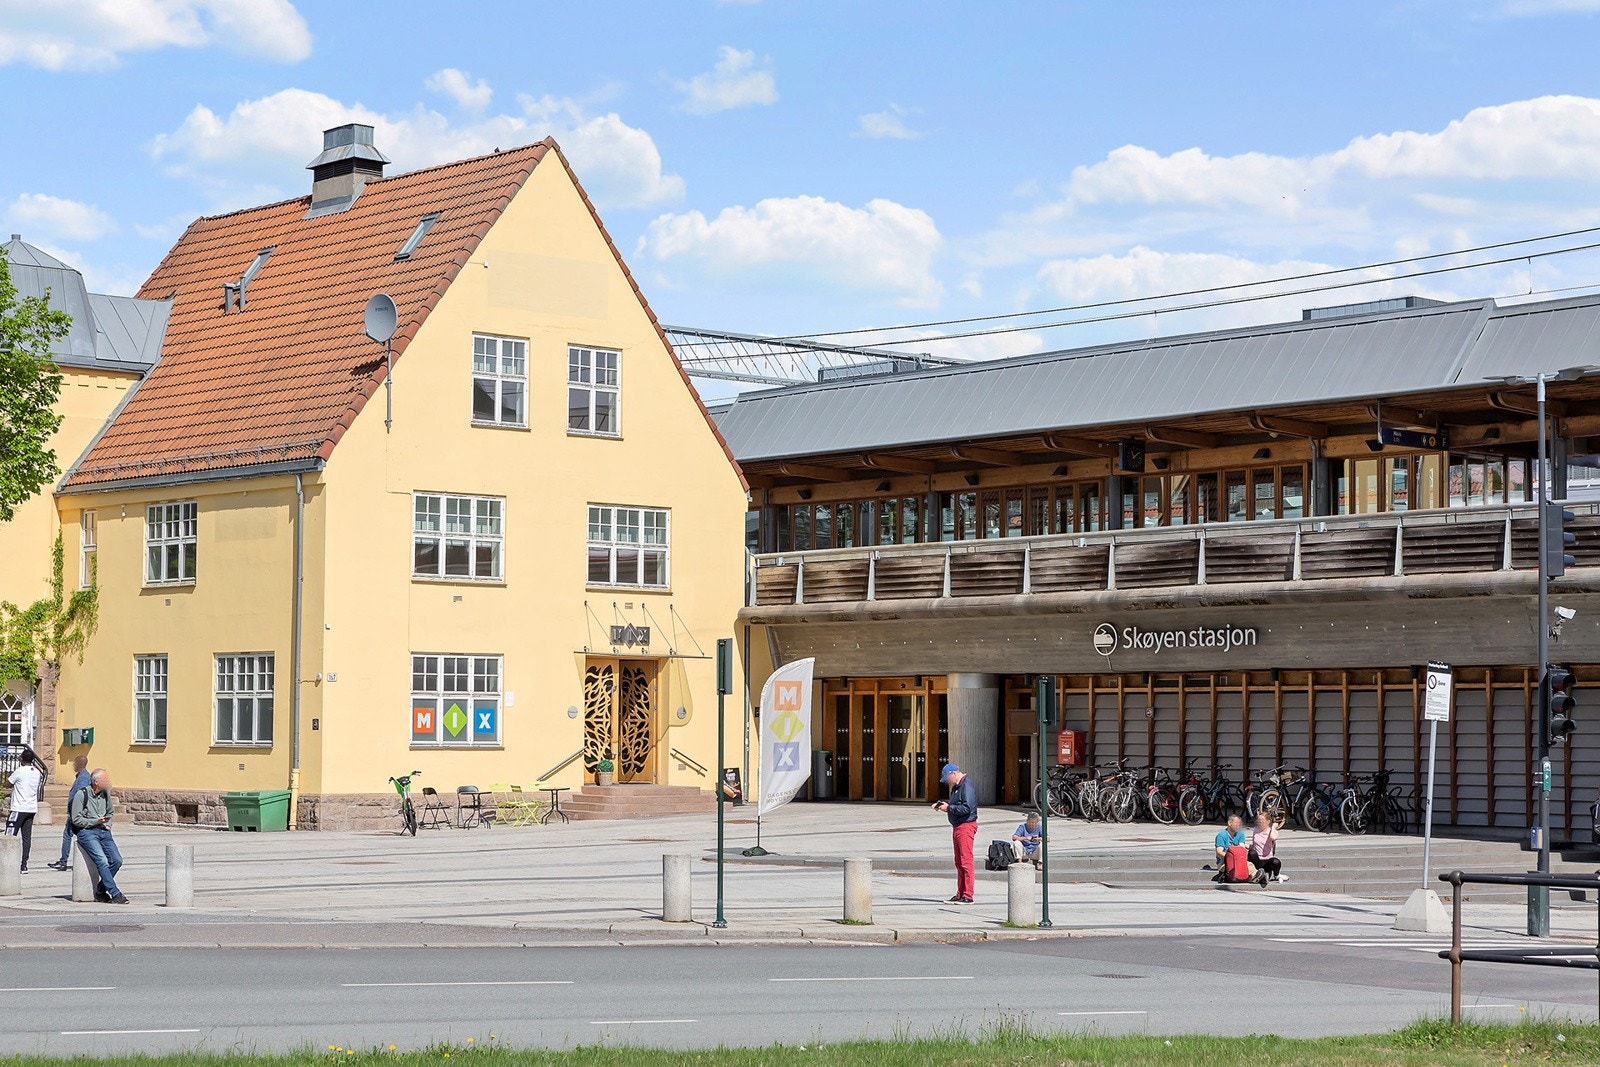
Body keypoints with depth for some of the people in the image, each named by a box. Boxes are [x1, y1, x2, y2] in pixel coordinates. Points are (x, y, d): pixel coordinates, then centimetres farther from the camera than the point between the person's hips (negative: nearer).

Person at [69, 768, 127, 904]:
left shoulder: (105, 795, 13)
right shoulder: (81, 795, -6)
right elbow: (76, 819, -8)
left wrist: (108, 824, 12)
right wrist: (95, 821, -15)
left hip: (104, 832, 6)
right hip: (86, 832, -6)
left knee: (117, 860, -12)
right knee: (102, 861, -24)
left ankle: (100, 892, 1)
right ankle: (115, 894, -24)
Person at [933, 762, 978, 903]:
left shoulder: (967, 786, -14)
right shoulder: (956, 786, 18)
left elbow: (966, 808, -23)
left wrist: (948, 808, -15)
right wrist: (942, 804, 9)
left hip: (966, 826, -11)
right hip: (957, 827, 11)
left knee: (966, 861, -10)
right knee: (959, 863, 12)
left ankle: (968, 896, -10)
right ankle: (960, 894, 16)